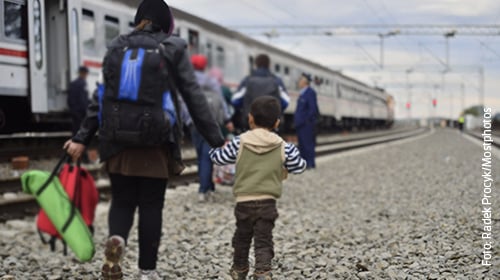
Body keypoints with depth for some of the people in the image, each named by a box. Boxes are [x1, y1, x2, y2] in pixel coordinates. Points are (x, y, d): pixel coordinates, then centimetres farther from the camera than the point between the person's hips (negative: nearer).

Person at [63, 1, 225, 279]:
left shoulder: (117, 48, 8)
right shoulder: (173, 50, 0)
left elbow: (102, 96, 5)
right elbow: (195, 98, -2)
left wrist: (82, 138, 6)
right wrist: (217, 140, 1)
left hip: (118, 142, 2)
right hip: (155, 143, -2)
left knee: (122, 201, 12)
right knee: (151, 205, 8)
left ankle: (116, 239, -18)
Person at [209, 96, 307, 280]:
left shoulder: (239, 143, -3)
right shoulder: (283, 147, -2)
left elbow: (219, 158, 6)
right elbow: (299, 167, 8)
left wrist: (215, 147, 27)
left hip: (244, 202, 1)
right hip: (268, 203, -1)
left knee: (241, 238, 19)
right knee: (263, 241, 0)